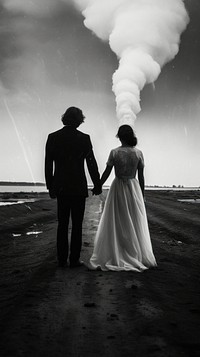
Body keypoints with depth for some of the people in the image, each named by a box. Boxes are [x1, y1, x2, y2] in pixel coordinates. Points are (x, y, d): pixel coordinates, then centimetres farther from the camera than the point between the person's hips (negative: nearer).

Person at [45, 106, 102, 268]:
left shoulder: (53, 137, 0)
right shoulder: (84, 138, -7)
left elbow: (48, 164, 3)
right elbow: (91, 163, -5)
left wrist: (50, 186, 12)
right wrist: (97, 185, 5)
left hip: (60, 188, 3)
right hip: (79, 188, -3)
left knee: (62, 224, 11)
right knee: (77, 224, 6)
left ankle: (62, 259, 15)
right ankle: (74, 259, 9)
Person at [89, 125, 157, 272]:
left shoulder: (115, 152, -10)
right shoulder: (139, 153, -4)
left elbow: (106, 173, -5)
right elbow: (141, 176, 0)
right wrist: (142, 194, 10)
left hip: (118, 188, -1)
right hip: (134, 188, 2)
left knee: (116, 224, 9)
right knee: (136, 224, 11)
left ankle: (115, 256, 14)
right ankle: (138, 256, 17)